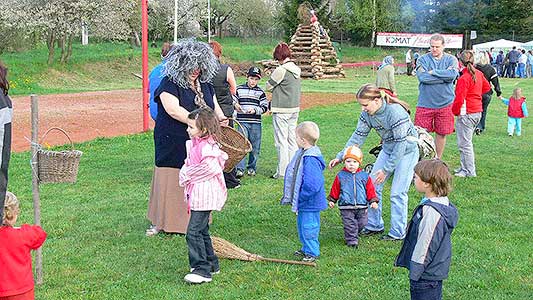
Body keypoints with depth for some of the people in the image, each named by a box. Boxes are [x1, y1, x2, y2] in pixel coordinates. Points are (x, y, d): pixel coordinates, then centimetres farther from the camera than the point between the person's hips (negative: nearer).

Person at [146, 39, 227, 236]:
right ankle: (160, 222, 15)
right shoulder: (169, 83, -8)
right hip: (173, 145, -5)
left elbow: (215, 107, 21)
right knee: (170, 183, 1)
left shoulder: (205, 85, 13)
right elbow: (173, 110, -20)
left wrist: (220, 118, -3)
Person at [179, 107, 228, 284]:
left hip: (204, 195, -11)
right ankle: (211, 263, 31)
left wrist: (188, 174, -17)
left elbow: (210, 168, -29)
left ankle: (202, 270, -7)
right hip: (197, 195, 11)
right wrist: (185, 174, -1)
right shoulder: (194, 144, 13)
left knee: (194, 231, -11)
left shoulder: (207, 146, -19)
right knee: (201, 231, 19)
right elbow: (188, 164, 21)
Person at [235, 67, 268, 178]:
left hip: (256, 123, 1)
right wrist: (235, 105, -12)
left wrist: (255, 110, -13)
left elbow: (265, 107, 3)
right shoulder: (239, 89, 5)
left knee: (255, 147, 6)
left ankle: (252, 167, 20)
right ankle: (240, 169, -5)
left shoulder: (260, 92, 7)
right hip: (242, 121, -1)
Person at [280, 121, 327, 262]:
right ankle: (306, 248, 37)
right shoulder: (302, 153, 5)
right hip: (303, 202, 10)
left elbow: (311, 185, -31)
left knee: (309, 227, 2)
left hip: (310, 203, -10)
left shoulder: (311, 160, -28)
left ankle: (312, 252, 17)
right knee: (302, 224, 22)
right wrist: (292, 196, 16)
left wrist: (300, 198, -21)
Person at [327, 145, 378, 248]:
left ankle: (354, 234, 30)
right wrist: (332, 200, 14)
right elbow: (335, 189, 11)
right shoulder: (341, 176, 2)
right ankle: (352, 240, 7)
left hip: (362, 207, 2)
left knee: (362, 223, 8)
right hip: (346, 207, -2)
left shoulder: (364, 176, 4)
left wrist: (373, 201, 3)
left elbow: (370, 189, 8)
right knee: (349, 224, -3)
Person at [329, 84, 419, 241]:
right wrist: (340, 157, -9)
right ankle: (374, 225, 18)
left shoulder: (395, 112, -31)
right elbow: (358, 136, -2)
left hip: (407, 151, -7)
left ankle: (398, 232, 5)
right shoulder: (367, 114, -10)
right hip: (388, 149, 7)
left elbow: (401, 144, -28)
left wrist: (386, 169, -27)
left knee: (397, 192, -8)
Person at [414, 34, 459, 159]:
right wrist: (444, 76, -11)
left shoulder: (451, 59, 4)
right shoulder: (423, 59, 0)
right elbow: (422, 77, -16)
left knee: (442, 133, 9)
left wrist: (433, 72, -12)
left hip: (445, 103, 1)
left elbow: (452, 75, -15)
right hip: (425, 103, -1)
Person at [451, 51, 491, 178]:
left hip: (466, 113, -9)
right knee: (467, 141, 19)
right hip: (477, 112, 9)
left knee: (464, 143, -1)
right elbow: (487, 87, 24)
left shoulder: (463, 78, -19)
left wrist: (455, 111, -6)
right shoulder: (479, 73, 6)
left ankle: (469, 171, 3)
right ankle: (465, 167, 27)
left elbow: (459, 99, -21)